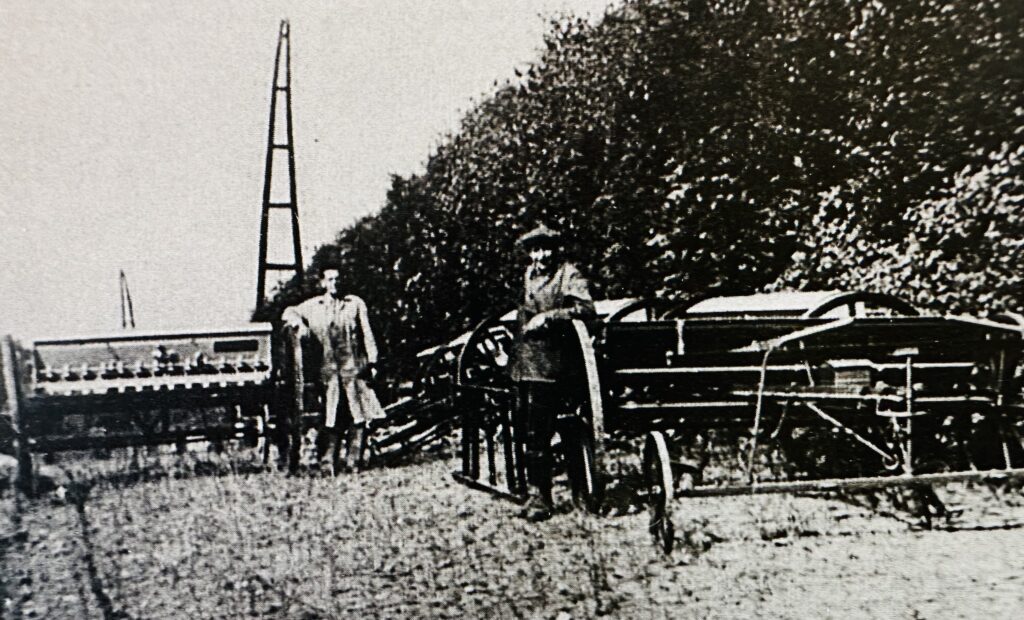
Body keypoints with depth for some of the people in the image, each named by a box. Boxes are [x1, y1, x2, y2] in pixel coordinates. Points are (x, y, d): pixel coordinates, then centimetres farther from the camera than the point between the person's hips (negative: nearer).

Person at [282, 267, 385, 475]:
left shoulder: (355, 303, 9)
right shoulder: (313, 306, 11)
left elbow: (367, 334, 7)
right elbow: (289, 313, 23)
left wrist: (372, 362, 1)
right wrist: (299, 324, 2)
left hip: (354, 367, 0)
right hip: (329, 370, 0)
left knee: (358, 418, -5)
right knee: (333, 420, -2)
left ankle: (353, 463, 1)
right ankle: (331, 464, 2)